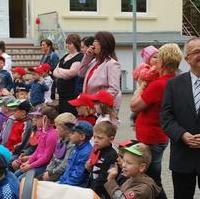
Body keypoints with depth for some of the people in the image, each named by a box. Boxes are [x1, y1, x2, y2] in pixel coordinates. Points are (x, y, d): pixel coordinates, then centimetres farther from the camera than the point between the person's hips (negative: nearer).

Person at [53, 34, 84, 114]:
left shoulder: (80, 57, -9)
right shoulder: (65, 57, 18)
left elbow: (71, 73, -19)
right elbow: (55, 72, 15)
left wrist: (59, 70, -1)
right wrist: (64, 75, -6)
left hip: (72, 95, -9)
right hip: (62, 93, 9)